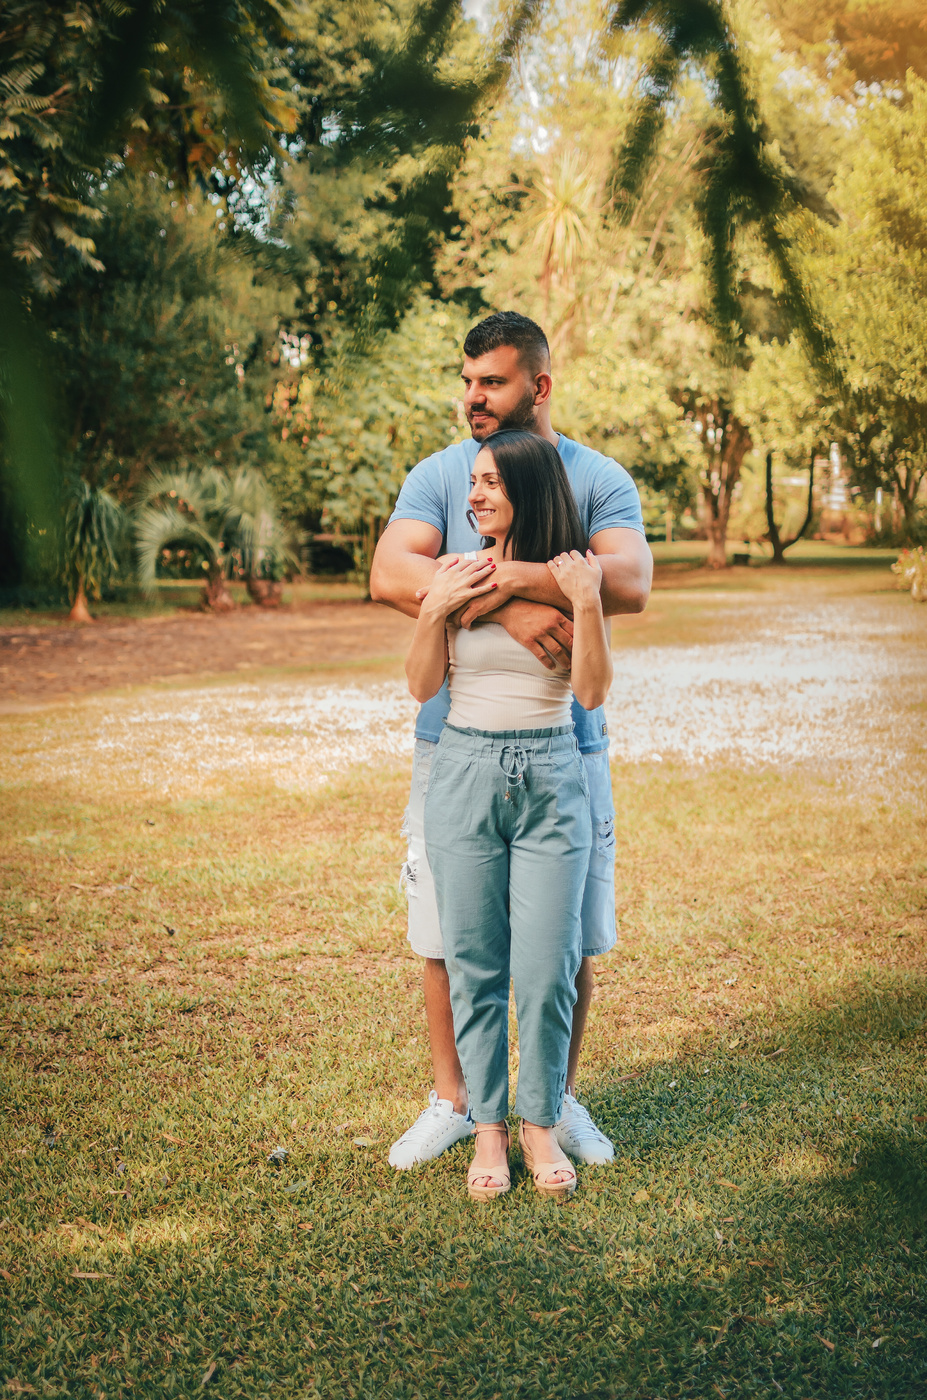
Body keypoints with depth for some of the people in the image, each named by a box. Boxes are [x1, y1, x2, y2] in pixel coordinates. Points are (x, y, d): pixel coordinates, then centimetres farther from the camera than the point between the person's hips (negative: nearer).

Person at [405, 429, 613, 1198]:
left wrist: (588, 603, -16)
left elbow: (592, 691, -7)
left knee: (548, 969, 1)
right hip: (466, 776, 1)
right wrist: (437, 609, -11)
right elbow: (422, 685, 2)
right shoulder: (457, 572, 2)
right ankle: (488, 1126, 20)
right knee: (475, 966, 6)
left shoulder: (576, 574, 0)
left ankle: (541, 1124, 19)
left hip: (551, 781, -1)